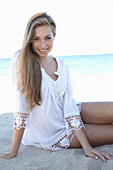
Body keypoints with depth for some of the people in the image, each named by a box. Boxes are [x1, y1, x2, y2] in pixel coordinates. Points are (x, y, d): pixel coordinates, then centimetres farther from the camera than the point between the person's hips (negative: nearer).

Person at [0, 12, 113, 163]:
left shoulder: (62, 66, -1)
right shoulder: (22, 60, -15)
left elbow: (69, 106, -8)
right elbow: (22, 107, -18)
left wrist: (87, 146, -16)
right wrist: (13, 153, -16)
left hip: (66, 119, 4)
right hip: (49, 136, -4)